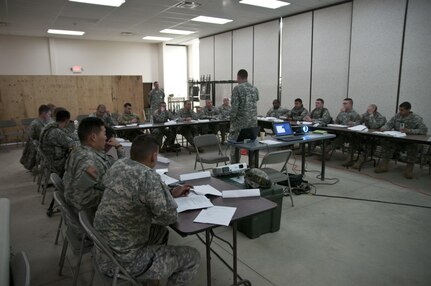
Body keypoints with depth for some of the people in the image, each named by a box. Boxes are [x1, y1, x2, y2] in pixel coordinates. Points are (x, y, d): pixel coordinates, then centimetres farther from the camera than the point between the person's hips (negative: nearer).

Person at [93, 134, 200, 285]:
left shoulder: (119, 165, -2)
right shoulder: (148, 176, -28)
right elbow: (169, 216, -20)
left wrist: (170, 192, 15)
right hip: (123, 261, -8)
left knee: (161, 232, 29)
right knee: (192, 257, 5)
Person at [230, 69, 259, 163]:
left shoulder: (237, 88, -9)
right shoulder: (255, 89, 10)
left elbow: (234, 106, -14)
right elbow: (256, 103, 14)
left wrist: (232, 120, -5)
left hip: (240, 121, -6)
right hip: (253, 121, 6)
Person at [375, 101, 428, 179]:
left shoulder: (416, 118, -5)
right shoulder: (397, 116, 7)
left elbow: (424, 130, -16)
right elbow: (389, 124, 7)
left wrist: (409, 131, -29)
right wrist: (384, 128, -17)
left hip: (410, 141, -3)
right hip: (396, 140, 3)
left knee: (413, 146, -35)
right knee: (385, 141, -23)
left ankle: (409, 169, -27)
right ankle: (384, 164, -21)